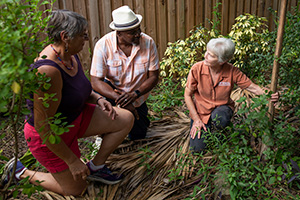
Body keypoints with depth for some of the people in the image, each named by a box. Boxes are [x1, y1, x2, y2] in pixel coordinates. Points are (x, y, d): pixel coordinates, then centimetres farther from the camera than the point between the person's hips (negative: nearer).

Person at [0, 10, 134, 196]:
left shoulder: (71, 55, -6)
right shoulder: (49, 70, -35)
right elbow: (42, 126, -30)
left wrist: (98, 99, -6)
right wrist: (72, 160, -23)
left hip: (75, 117, 8)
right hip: (50, 135, -8)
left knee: (126, 119, -2)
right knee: (75, 188, 8)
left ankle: (95, 167, 14)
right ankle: (20, 172, 24)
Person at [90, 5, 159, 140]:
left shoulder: (148, 42, -19)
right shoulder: (103, 45, -26)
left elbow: (154, 77, -15)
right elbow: (95, 82, -27)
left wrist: (135, 94, -32)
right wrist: (120, 99, -40)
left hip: (138, 96, 2)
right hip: (112, 90, -2)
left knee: (138, 136, 8)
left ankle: (141, 114, 43)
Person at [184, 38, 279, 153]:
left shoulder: (232, 72, -18)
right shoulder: (197, 69, -20)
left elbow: (252, 87, -10)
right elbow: (188, 95, -10)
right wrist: (196, 119, -12)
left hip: (222, 108, 0)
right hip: (201, 111, 1)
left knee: (220, 119, -38)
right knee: (196, 148, -10)